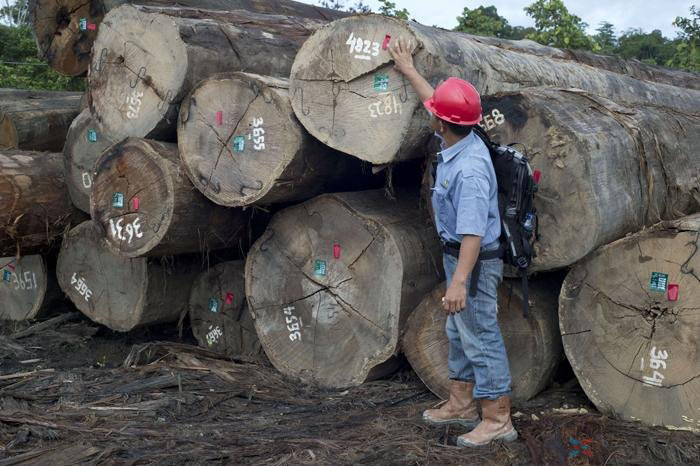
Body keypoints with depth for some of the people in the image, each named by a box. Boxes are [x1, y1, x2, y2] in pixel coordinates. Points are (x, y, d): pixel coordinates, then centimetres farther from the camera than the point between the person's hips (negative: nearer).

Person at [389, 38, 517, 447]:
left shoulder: (469, 169, -29)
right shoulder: (458, 142, -1)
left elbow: (473, 233, -32)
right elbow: (439, 102, 19)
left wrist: (459, 282, -34)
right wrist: (409, 70, 29)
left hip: (474, 262, -10)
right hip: (458, 257, 10)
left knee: (482, 339, -1)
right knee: (459, 334, 20)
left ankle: (498, 420, 11)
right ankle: (462, 405, 33)